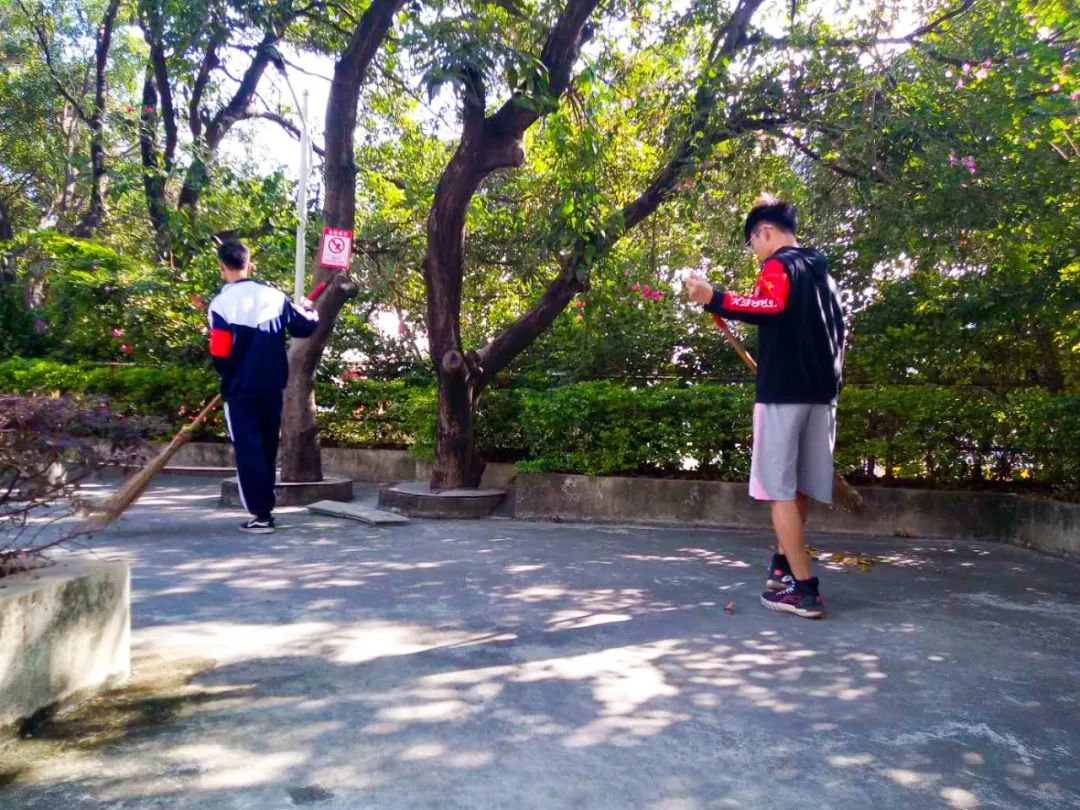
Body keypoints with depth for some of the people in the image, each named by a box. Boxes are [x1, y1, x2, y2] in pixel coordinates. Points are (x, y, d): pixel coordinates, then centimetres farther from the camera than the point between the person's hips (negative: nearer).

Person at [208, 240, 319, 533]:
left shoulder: (221, 303, -12)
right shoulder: (275, 296, -1)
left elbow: (220, 354, -13)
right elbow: (306, 327, 5)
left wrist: (228, 375, 8)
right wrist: (312, 313, 28)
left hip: (240, 388, -4)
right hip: (272, 386, 4)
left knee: (248, 449, 2)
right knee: (267, 446, 17)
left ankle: (261, 515, 0)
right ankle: (266, 507, 26)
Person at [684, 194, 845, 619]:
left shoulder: (779, 265, -5)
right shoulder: (823, 271, 21)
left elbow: (772, 308, -26)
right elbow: (839, 329, 24)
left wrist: (714, 299, -30)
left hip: (783, 392, -8)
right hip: (821, 393, 8)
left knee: (779, 489, -6)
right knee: (798, 487, 15)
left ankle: (804, 589, -7)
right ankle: (784, 565, 27)